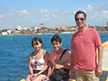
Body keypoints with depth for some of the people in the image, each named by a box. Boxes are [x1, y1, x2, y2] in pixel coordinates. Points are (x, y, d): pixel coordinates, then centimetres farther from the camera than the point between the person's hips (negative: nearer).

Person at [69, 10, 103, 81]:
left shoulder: (93, 32, -1)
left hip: (91, 69, -3)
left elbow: (100, 48, -3)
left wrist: (99, 66, -9)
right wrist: (71, 69, 12)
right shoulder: (74, 36, 9)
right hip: (78, 69, 3)